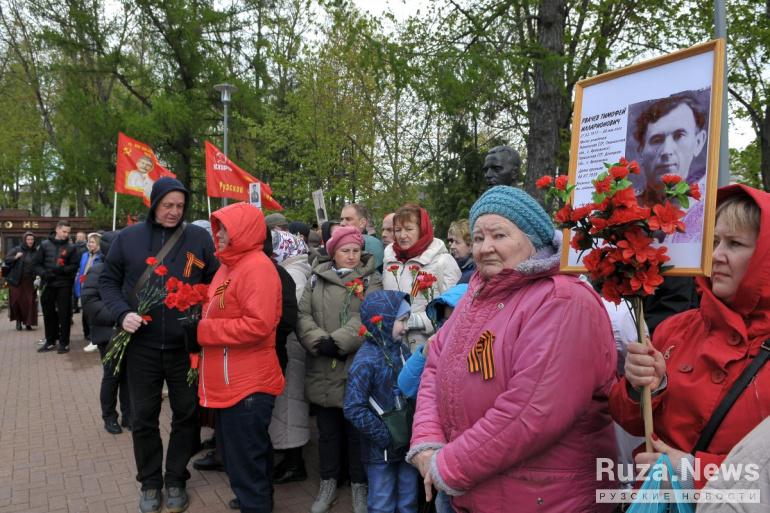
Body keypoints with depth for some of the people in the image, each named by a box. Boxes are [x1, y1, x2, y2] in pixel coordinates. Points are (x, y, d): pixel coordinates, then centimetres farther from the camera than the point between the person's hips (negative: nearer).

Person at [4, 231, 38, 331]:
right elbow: (6, 260, -4)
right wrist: (15, 257, -20)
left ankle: (28, 322, 4)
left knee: (30, 302, -3)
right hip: (16, 281, -1)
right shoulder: (16, 250, 0)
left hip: (29, 281, 1)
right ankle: (18, 321, 19)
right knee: (17, 301, 2)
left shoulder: (36, 251, 3)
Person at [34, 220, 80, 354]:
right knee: (48, 313, 10)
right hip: (48, 284, 2)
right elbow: (36, 263, 6)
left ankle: (64, 342, 7)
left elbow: (74, 266, -2)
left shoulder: (71, 247, 2)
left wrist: (62, 269, -19)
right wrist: (44, 273, -11)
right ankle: (50, 341, 22)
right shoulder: (45, 244, 6)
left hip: (64, 285, -2)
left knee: (64, 314, 0)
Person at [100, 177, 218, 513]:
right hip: (142, 345, 1)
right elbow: (108, 280, 8)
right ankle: (150, 482, 32)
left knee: (186, 414, 11)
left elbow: (216, 281, 5)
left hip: (186, 345, 0)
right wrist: (121, 312, -9)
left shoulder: (199, 238, -1)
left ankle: (176, 480, 30)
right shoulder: (128, 238, 1)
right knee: (144, 418, 12)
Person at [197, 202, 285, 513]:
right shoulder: (229, 264, 13)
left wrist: (203, 331, -18)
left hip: (248, 385, -10)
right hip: (228, 384, 10)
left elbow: (258, 324, -26)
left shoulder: (257, 267, -17)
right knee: (235, 460, 23)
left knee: (246, 468, 2)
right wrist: (199, 324, 5)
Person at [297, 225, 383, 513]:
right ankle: (328, 482, 32)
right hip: (323, 370, 2)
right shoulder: (317, 278, 8)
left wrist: (338, 342, -22)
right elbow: (303, 315, -1)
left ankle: (359, 484, 27)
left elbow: (366, 319, -13)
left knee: (357, 430, 9)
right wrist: (319, 341, -17)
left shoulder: (370, 280, 0)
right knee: (327, 429, 15)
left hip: (356, 370, -2)